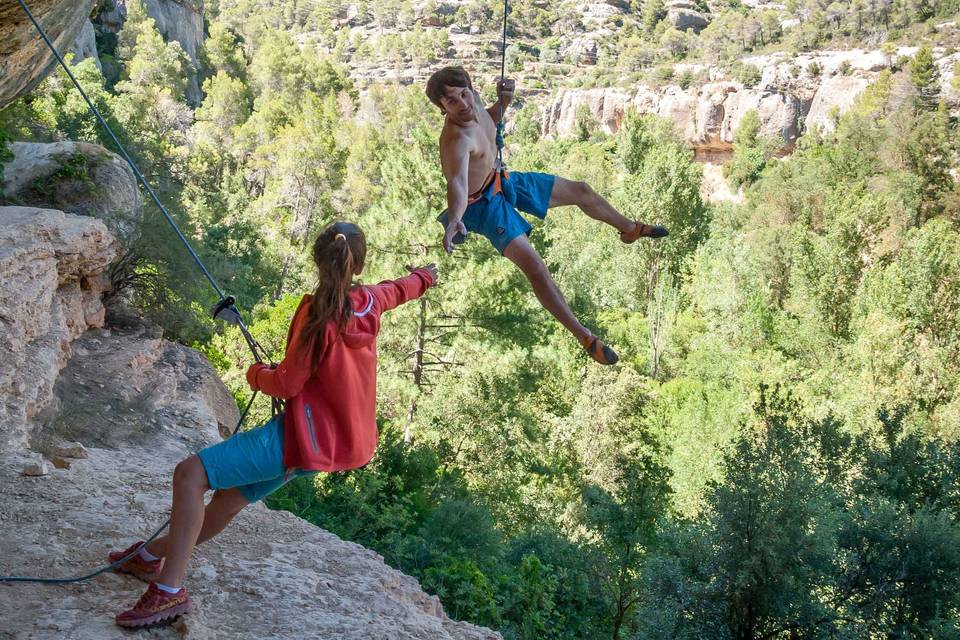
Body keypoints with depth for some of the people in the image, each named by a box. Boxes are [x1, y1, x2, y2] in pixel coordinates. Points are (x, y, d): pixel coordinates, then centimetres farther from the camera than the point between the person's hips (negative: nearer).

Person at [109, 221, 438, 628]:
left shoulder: (318, 312, -18)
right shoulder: (369, 302, 4)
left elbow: (287, 384, -16)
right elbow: (399, 289, 29)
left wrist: (256, 375, 6)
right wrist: (426, 275, 51)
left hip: (305, 437, -9)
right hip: (342, 437, 9)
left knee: (191, 474, -11)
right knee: (231, 497, 23)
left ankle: (169, 591, -12)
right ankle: (152, 555, 41)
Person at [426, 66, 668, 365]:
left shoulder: (473, 102, -11)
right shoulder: (455, 139, -38)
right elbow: (457, 184, -54)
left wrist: (502, 102, -7)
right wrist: (454, 220, -72)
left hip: (501, 180, 9)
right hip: (485, 203, -9)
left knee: (581, 192, 18)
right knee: (535, 268, -23)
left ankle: (629, 228, 49)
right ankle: (586, 338, -12)